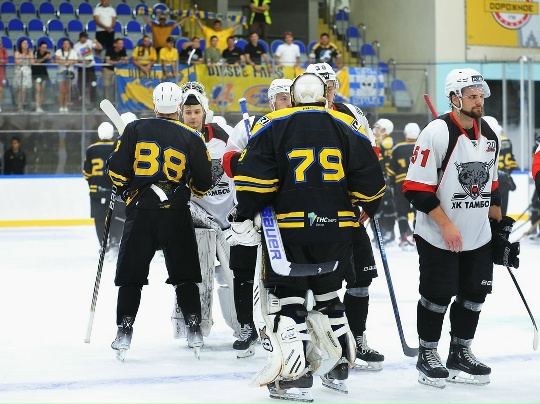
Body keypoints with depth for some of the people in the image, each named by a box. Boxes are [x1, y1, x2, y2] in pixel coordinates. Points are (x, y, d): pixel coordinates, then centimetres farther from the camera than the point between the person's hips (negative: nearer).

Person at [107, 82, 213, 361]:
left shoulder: (135, 130, 0)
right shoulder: (191, 138, 0)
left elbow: (117, 169, -2)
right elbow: (203, 183, 3)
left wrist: (126, 190, 17)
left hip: (140, 212, 0)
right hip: (175, 213, 0)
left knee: (131, 274, 6)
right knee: (184, 274, 10)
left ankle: (124, 330, 0)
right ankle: (194, 330, 7)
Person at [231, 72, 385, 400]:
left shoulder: (273, 127, -2)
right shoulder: (347, 128, 4)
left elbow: (255, 177, -9)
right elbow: (369, 179, 6)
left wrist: (245, 218, -2)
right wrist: (368, 210, 23)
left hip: (289, 227, -3)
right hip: (336, 229, 3)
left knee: (288, 298, 3)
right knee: (328, 294, 19)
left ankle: (294, 370, -7)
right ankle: (341, 364, 24)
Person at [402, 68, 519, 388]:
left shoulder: (489, 135, 7)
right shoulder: (437, 133, -16)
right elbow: (417, 188, -18)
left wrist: (499, 224, 17)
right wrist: (446, 225, -21)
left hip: (479, 239, 7)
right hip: (438, 238, -7)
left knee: (474, 296, 10)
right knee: (438, 297, 2)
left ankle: (460, 355, 24)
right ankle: (427, 357, 18)